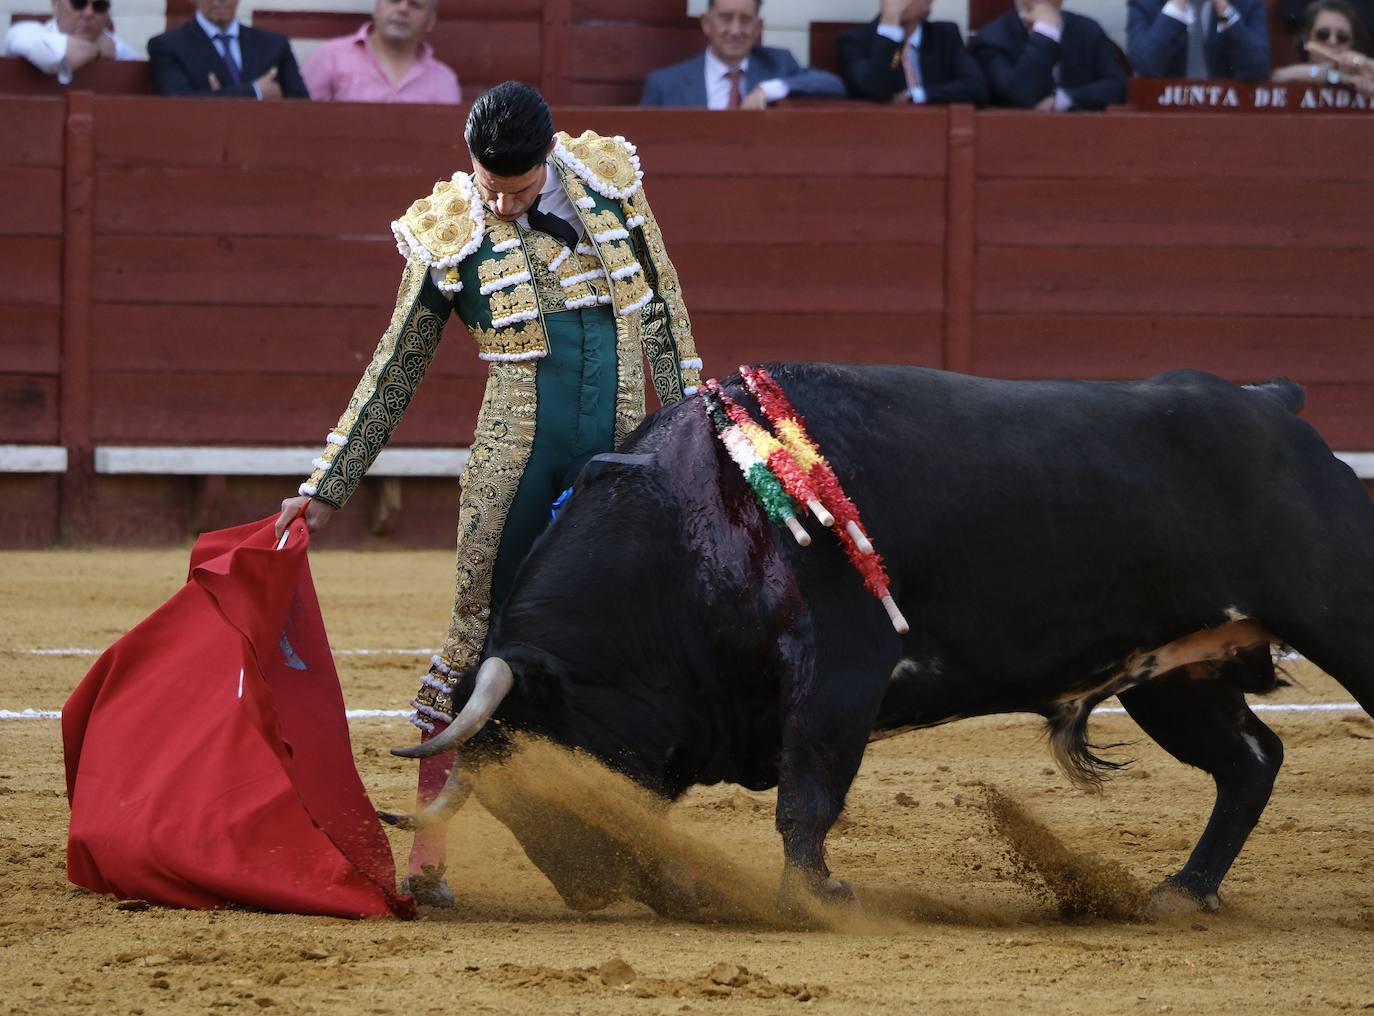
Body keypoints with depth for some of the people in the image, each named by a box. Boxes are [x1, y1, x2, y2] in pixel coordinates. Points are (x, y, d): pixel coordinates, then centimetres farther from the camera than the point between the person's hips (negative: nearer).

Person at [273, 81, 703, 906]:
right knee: (479, 636, -3)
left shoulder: (608, 179, 1)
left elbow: (664, 313, 10)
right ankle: (425, 855, 2)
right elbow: (395, 373, 4)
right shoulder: (450, 235, -4)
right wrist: (327, 489, 4)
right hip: (517, 457, -2)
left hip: (618, 453, 2)